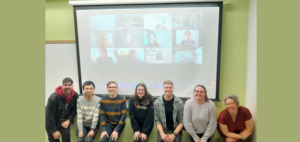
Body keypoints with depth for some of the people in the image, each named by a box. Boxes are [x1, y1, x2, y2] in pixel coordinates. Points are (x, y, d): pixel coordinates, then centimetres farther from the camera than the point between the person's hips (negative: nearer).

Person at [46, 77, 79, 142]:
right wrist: (54, 131, -17)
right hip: (52, 122, -3)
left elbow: (74, 109, 0)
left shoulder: (75, 96, -15)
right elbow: (49, 115, -21)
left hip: (65, 122, 3)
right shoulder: (54, 97, -27)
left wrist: (69, 120, -15)